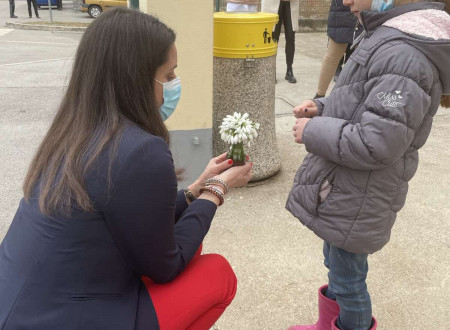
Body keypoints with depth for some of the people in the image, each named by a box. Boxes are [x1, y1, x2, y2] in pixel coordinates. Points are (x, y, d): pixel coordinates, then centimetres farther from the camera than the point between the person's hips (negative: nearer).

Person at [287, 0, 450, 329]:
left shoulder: (403, 53, -26)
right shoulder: (390, 37, 8)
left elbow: (376, 144, -29)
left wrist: (313, 131, -16)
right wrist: (322, 107, 2)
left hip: (356, 199, -10)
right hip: (346, 190, 10)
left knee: (348, 280, 11)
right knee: (337, 267, 27)